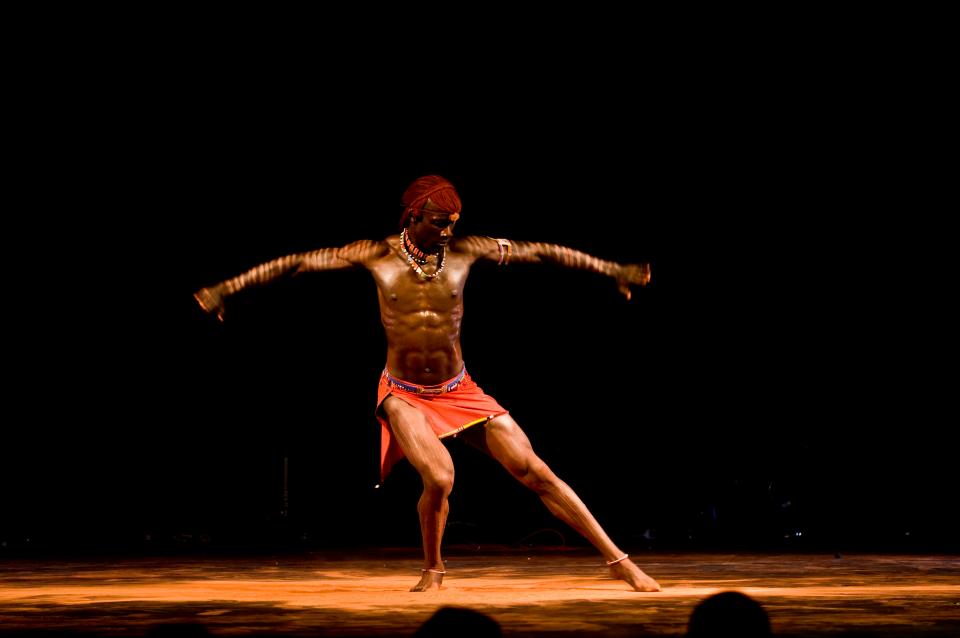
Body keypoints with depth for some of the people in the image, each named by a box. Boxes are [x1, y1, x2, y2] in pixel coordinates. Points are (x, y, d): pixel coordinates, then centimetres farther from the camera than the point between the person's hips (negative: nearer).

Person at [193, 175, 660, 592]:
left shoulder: (464, 251, -5)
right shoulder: (376, 256, -7)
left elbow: (543, 252, 1)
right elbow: (297, 262, -5)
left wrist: (614, 269, 4)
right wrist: (228, 287, -8)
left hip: (461, 393, 2)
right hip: (403, 395, -2)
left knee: (536, 473, -5)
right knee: (439, 478, -26)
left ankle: (618, 561, 2)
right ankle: (432, 572, 4)